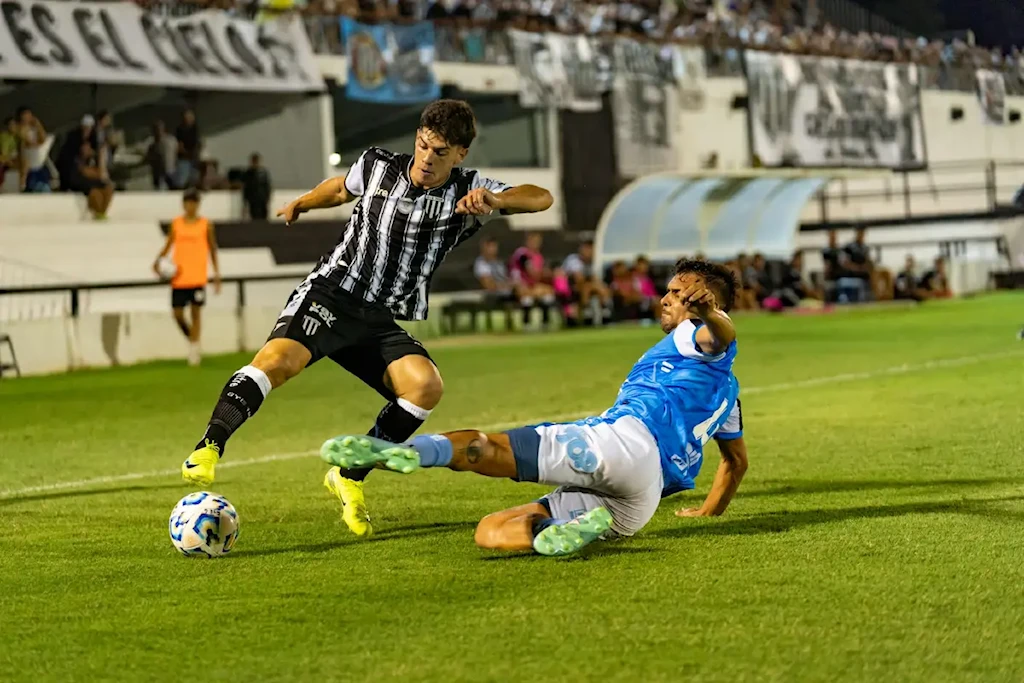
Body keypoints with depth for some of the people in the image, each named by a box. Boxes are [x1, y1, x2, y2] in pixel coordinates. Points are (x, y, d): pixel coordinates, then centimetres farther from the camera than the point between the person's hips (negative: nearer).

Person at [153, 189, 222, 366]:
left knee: (195, 312, -4)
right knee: (177, 313, 0)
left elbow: (213, 250, 7)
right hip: (179, 277, 2)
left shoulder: (206, 225, 3)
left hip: (198, 277, -2)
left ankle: (194, 349, 1)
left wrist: (217, 273, 2)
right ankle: (192, 342, 23)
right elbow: (168, 245, 13)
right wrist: (158, 259, -6)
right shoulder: (176, 224, 8)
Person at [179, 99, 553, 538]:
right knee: (280, 357, -32)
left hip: (382, 322, 2)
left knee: (426, 386, -24)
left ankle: (349, 478, -7)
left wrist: (494, 200, -31)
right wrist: (301, 204, 45)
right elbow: (342, 188, 26)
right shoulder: (377, 166, 2)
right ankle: (208, 448, -35)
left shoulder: (466, 191, -1)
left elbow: (541, 198, -11)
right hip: (330, 293, -2)